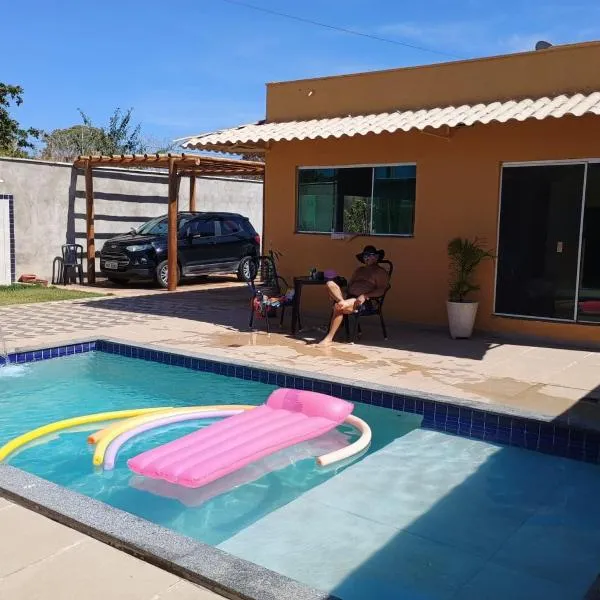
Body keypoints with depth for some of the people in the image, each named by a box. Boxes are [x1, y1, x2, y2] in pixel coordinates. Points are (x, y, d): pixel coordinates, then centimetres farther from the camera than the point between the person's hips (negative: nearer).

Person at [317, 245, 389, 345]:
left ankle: (329, 338, -32)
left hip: (363, 302, -7)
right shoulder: (359, 270, 31)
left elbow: (381, 290, -6)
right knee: (330, 284, -18)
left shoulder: (381, 272, 8)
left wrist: (365, 296, -20)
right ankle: (343, 303, -40)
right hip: (349, 298, 7)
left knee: (338, 307, -34)